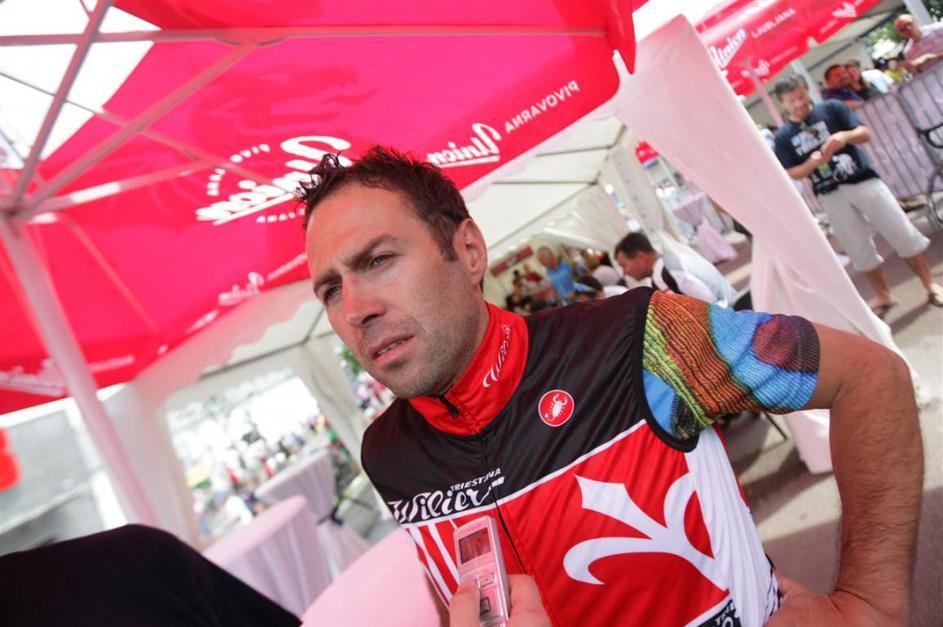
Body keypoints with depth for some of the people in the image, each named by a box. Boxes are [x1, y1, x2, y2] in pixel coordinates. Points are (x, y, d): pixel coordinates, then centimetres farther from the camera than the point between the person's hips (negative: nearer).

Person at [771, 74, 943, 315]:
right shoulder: (783, 136, 0)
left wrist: (845, 136, -25)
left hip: (862, 181, -1)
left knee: (902, 233, 3)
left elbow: (865, 133, -4)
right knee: (859, 250, 7)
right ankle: (883, 296, 24)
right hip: (830, 196, 1)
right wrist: (812, 163, -19)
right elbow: (792, 174, 0)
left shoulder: (831, 108, -2)